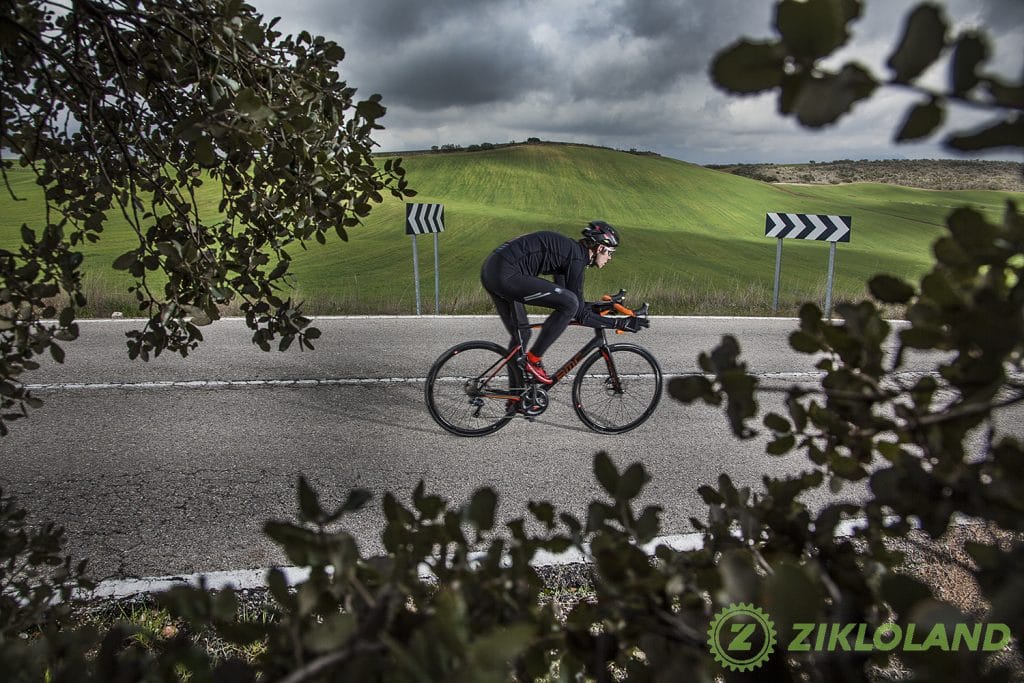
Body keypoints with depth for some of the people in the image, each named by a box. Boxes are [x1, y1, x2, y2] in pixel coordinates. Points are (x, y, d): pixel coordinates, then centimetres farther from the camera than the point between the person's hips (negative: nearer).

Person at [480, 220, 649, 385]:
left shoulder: (568, 249, 19)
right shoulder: (576, 257, -9)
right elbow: (580, 315, -7)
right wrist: (621, 323, -2)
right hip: (506, 275, -10)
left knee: (521, 334, 20)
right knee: (569, 304, -14)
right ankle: (533, 359, -2)